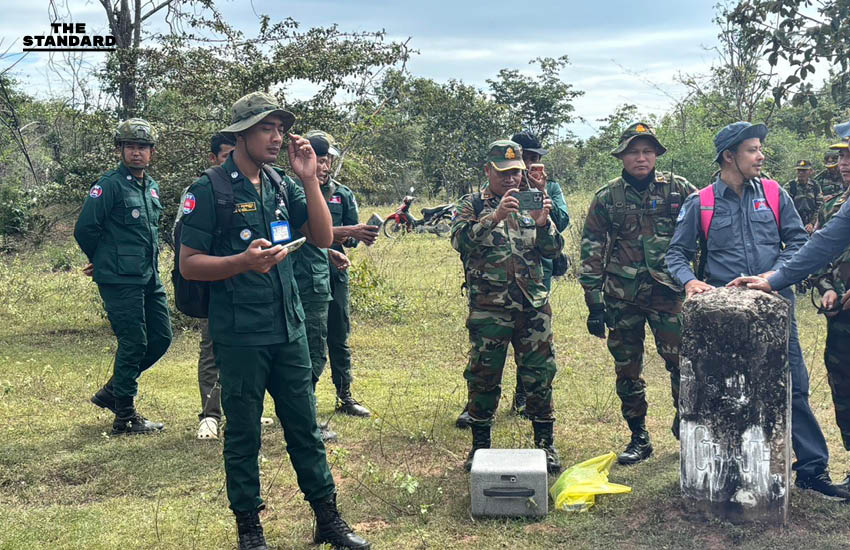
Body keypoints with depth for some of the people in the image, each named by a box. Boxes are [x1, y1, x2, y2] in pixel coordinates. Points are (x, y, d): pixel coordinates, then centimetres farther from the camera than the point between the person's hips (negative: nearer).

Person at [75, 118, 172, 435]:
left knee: (161, 338, 10)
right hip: (120, 281, -8)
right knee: (133, 344, -4)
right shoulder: (109, 185, -9)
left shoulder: (152, 187, 14)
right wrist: (104, 261, 5)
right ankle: (125, 418, 9)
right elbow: (84, 229, -11)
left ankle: (112, 392, 26)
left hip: (150, 278, 8)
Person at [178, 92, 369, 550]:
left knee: (305, 427, 12)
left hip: (289, 328, 5)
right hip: (239, 336, -5)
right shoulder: (209, 190, -8)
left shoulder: (281, 185, 8)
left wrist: (310, 180, -6)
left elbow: (323, 238, 3)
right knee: (242, 435, 7)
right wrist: (244, 261, -24)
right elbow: (189, 264, -10)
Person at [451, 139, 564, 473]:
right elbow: (460, 240, -14)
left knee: (540, 374, 4)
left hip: (533, 305, 3)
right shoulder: (472, 205, 5)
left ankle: (545, 444, 17)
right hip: (488, 307, -2)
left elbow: (553, 250, 7)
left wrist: (542, 223, -13)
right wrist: (496, 216, -26)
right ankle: (480, 445, 19)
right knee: (483, 376, 5)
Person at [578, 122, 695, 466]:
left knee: (681, 360, -6)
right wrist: (594, 304, -1)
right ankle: (639, 438, 20)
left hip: (667, 292, -1)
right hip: (622, 297, 1)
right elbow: (591, 252, 3)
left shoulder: (678, 189, 3)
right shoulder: (606, 198, 3)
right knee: (627, 369, 7)